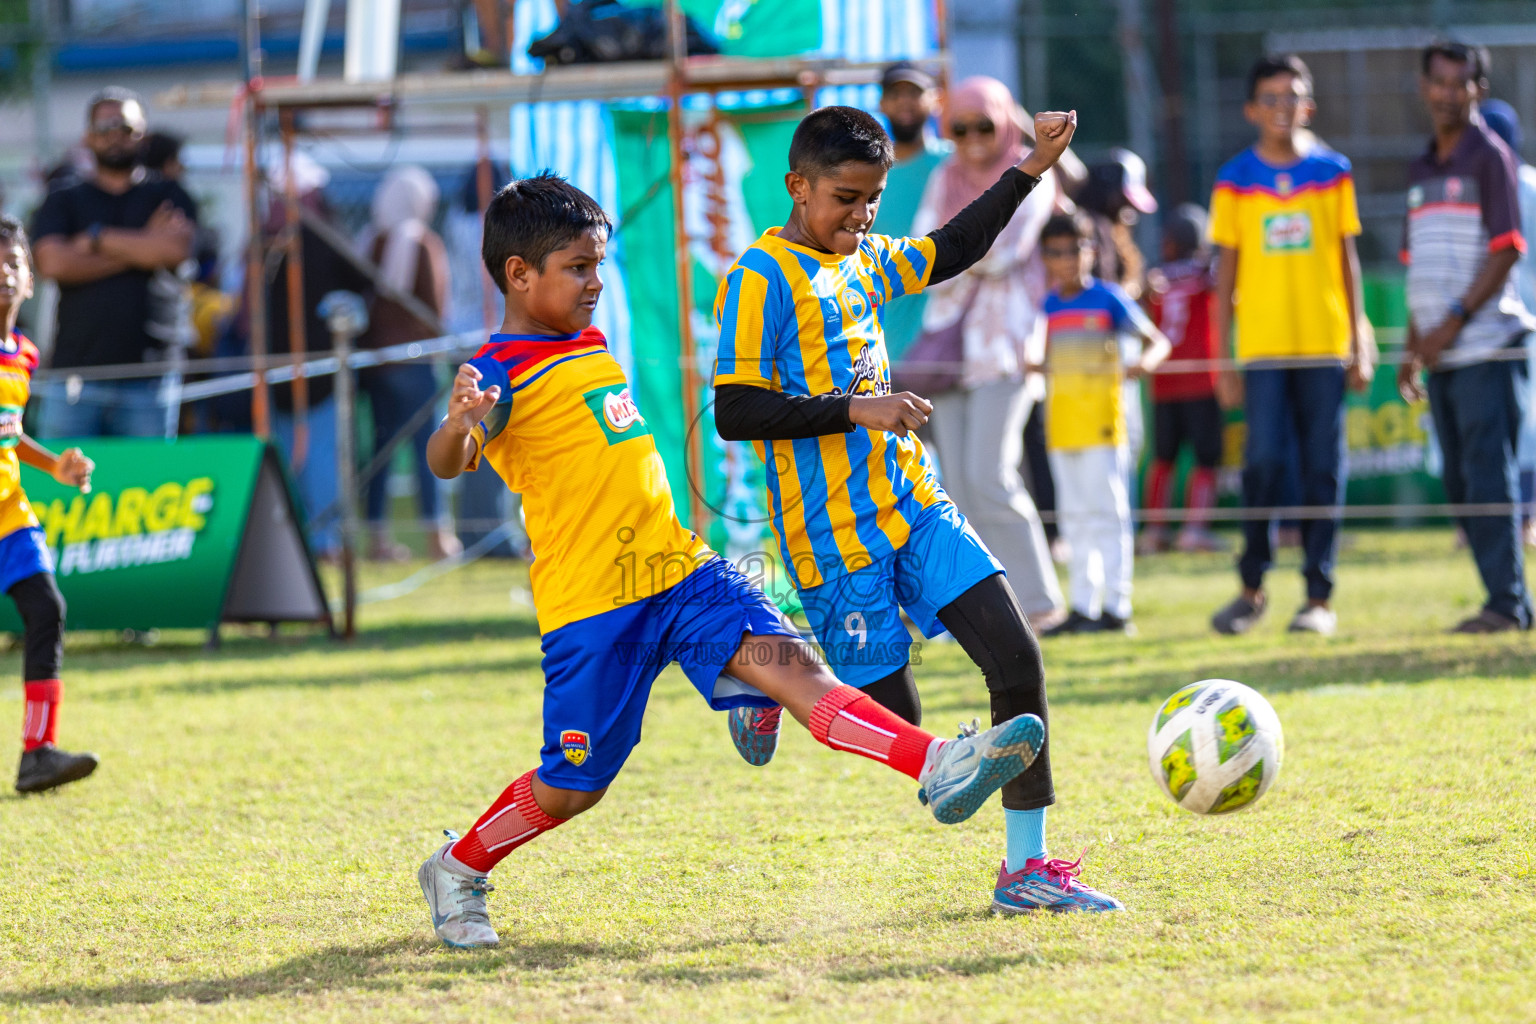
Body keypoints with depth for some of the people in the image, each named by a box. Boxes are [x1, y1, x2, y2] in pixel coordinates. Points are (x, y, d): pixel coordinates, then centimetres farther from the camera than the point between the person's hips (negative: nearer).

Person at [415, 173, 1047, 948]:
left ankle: (937, 769, -35)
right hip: (590, 600, -6)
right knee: (570, 787, 3)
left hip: (680, 569, 7)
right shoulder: (504, 372, -11)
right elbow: (446, 462, -29)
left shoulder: (589, 346, 16)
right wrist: (459, 423, -52)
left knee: (785, 659, -16)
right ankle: (457, 872, 29)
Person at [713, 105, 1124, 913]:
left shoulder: (866, 260, 12)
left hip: (914, 507, 7)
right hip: (835, 533, -7)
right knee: (893, 719, -4)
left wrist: (1029, 171, 25)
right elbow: (735, 412, -17)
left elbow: (950, 251, 31)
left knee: (1017, 660, -5)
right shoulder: (761, 278, -12)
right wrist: (855, 411, -22)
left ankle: (1026, 867, 1)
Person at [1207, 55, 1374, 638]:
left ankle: (1319, 596, 6)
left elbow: (1348, 260, 10)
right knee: (1263, 461, -9)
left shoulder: (1332, 173, 7)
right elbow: (1226, 272, 6)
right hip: (1263, 347, -1)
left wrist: (1360, 343, 6)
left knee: (1323, 468, 0)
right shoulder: (1235, 180, 4)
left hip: (1325, 347, 1)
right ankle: (1252, 588, 6)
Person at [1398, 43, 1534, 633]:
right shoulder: (1422, 169, 18)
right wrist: (1413, 348, 18)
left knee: (1489, 474, -11)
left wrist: (1454, 320, -18)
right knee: (1460, 483, 7)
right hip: (1443, 355, 8)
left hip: (1487, 345, -8)